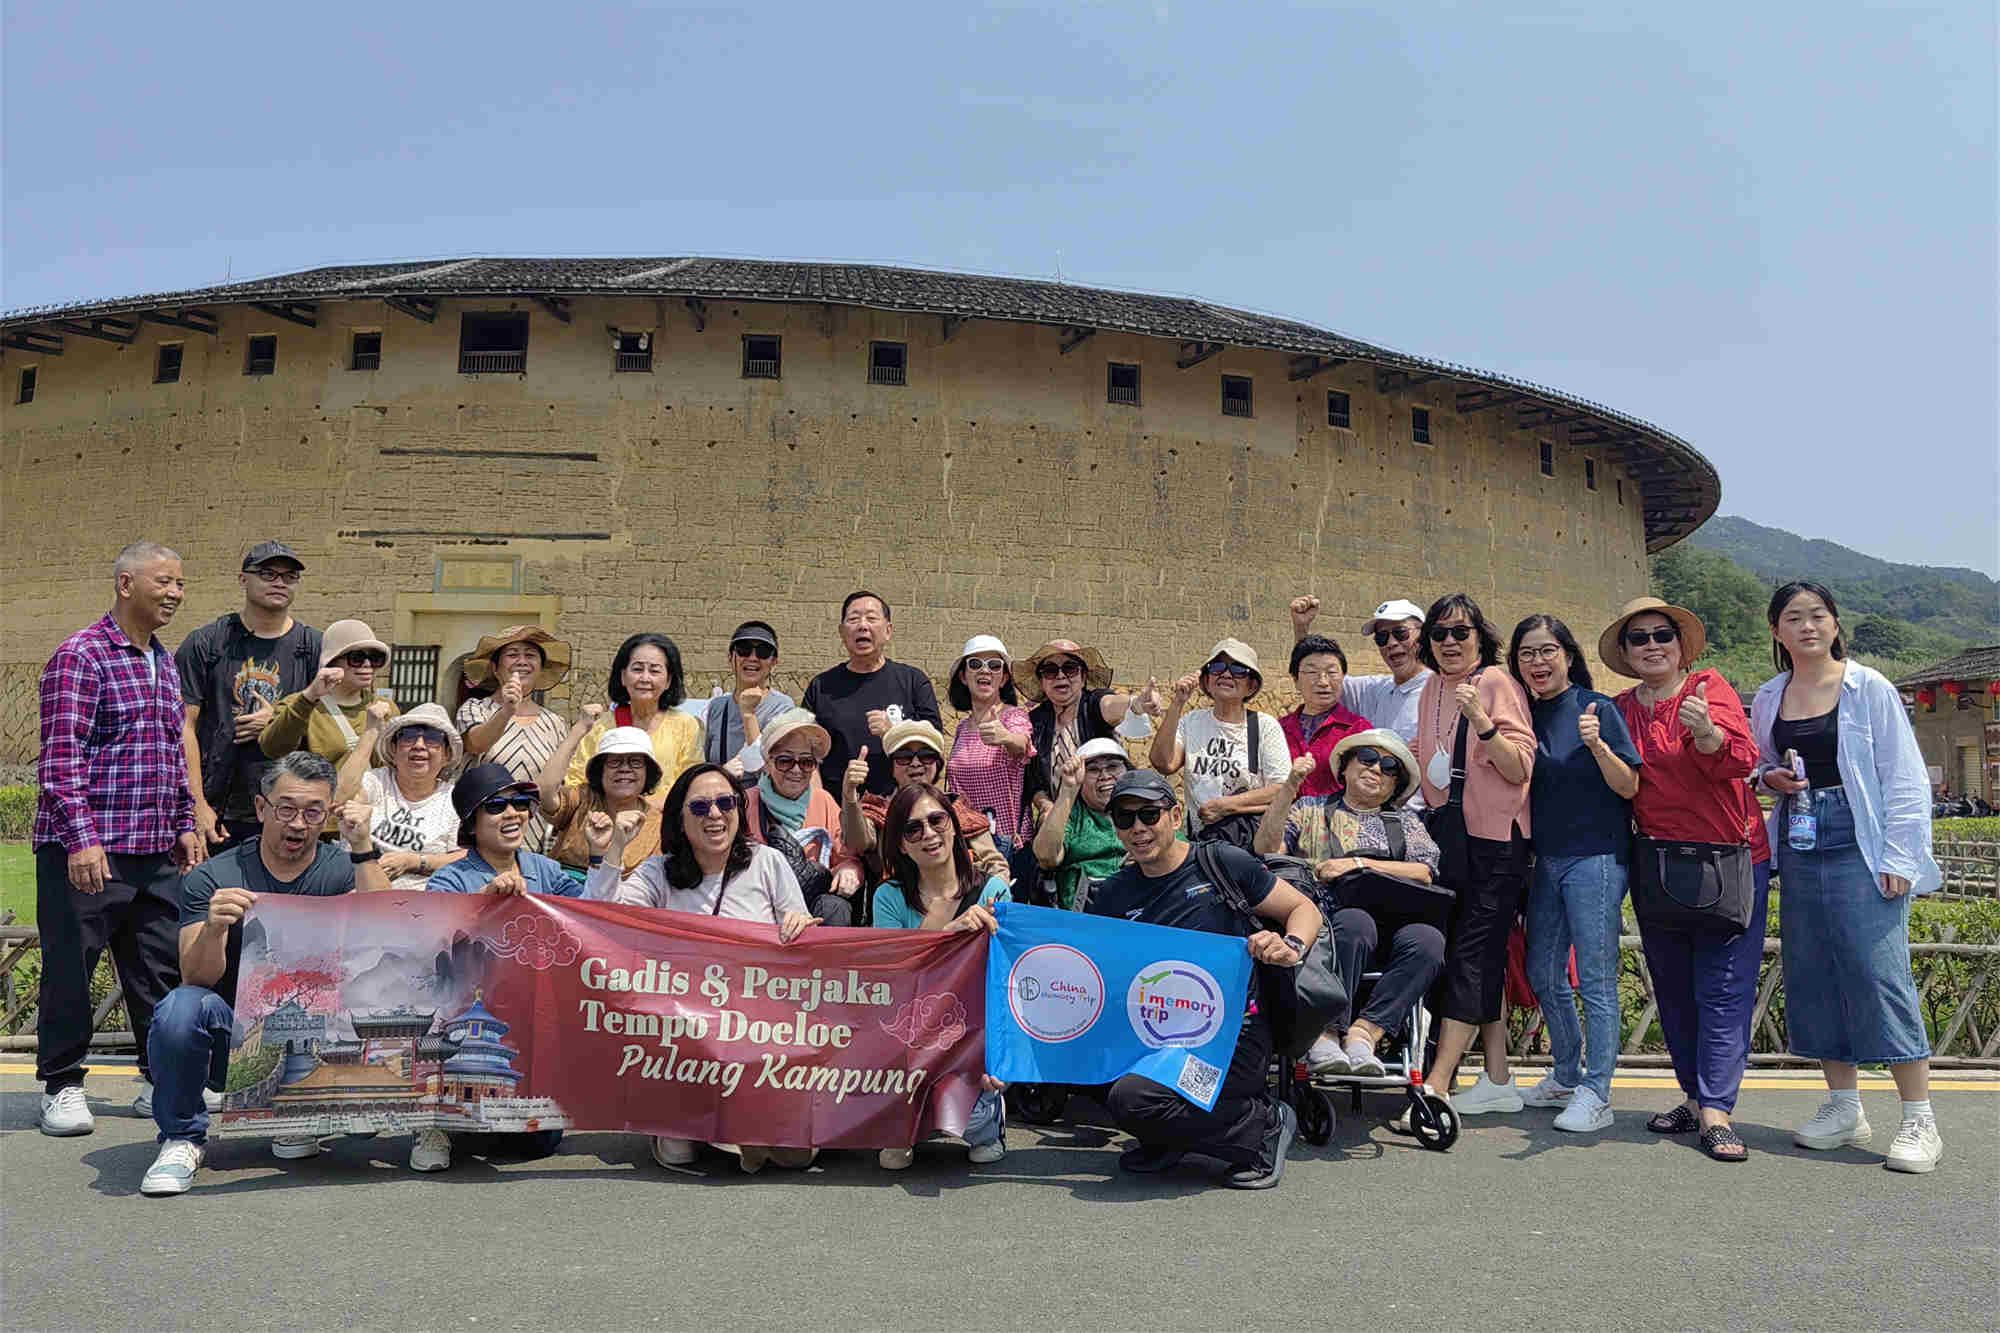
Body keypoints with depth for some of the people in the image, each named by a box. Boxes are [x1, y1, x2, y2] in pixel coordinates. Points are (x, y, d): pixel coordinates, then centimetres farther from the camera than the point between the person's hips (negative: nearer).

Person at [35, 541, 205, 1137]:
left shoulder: (165, 663, 16)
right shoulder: (80, 656, -9)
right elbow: (61, 758, -15)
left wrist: (185, 824, 17)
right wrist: (82, 838, -21)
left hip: (156, 851, 7)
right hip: (86, 851, -7)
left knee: (161, 968, 10)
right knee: (70, 968, 3)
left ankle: (160, 1080, 21)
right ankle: (62, 1086, 16)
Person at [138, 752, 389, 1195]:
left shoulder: (341, 869, 1)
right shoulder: (211, 878, -2)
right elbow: (199, 978, -14)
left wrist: (363, 848, -23)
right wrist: (213, 928, -35)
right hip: (233, 1033, -1)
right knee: (182, 1007, -31)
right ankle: (182, 1136, -4)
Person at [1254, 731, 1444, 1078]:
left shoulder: (1405, 820, 27)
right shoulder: (1310, 809, 22)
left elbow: (1425, 873, 8)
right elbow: (1266, 850, 5)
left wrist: (1359, 864, -3)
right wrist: (1289, 786, -1)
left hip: (1391, 925, 2)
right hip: (1327, 919, -2)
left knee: (1428, 939, -31)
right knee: (1355, 921, -37)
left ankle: (1366, 1030, -30)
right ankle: (1326, 1030, -31)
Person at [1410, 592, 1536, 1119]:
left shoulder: (1498, 684, -8)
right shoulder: (1432, 689, 12)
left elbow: (1520, 769, -16)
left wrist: (1482, 722, -28)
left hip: (1495, 839, -7)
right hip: (1449, 836, 7)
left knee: (1471, 956, -8)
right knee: (1485, 959, 10)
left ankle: (1436, 1086, -10)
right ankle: (1498, 1081, 17)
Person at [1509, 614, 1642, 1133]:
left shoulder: (1598, 708, -7)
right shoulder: (1526, 715, 9)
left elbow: (1628, 787, -10)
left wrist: (1597, 745, -27)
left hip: (1596, 857, -7)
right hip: (1546, 858, 7)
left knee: (1596, 981, -4)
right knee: (1543, 974, 13)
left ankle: (1596, 1095, 3)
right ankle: (1567, 1076, 29)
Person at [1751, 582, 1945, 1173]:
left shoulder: (1868, 688, -3)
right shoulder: (1768, 699, 10)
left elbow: (1904, 778, -5)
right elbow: (1760, 765, 23)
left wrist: (1899, 858, -11)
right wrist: (1769, 777, -1)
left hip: (1858, 848, -5)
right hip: (1798, 850, 5)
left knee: (1880, 975, -9)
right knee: (1814, 977, 7)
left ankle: (1919, 1120, 0)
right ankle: (1844, 1108, 18)